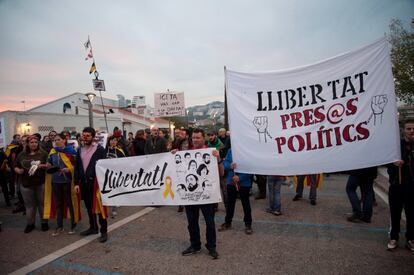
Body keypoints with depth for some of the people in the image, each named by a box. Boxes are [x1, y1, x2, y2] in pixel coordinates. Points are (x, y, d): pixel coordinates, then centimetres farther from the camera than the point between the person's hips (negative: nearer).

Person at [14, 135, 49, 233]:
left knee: (42, 203, 7)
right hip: (26, 184, 2)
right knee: (29, 205, 11)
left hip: (41, 183, -2)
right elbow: (16, 167, 14)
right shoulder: (22, 155, 7)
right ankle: (30, 224, 25)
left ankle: (44, 222, 20)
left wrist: (42, 166, -22)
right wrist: (18, 170, -7)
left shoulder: (43, 153, -1)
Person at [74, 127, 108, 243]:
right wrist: (76, 183, 5)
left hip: (96, 182, -5)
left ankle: (104, 231, 10)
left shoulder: (100, 149, -7)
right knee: (89, 206, 17)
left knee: (99, 207, 0)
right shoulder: (80, 150, 9)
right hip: (84, 182, 6)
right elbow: (77, 167, 11)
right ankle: (93, 227, 33)